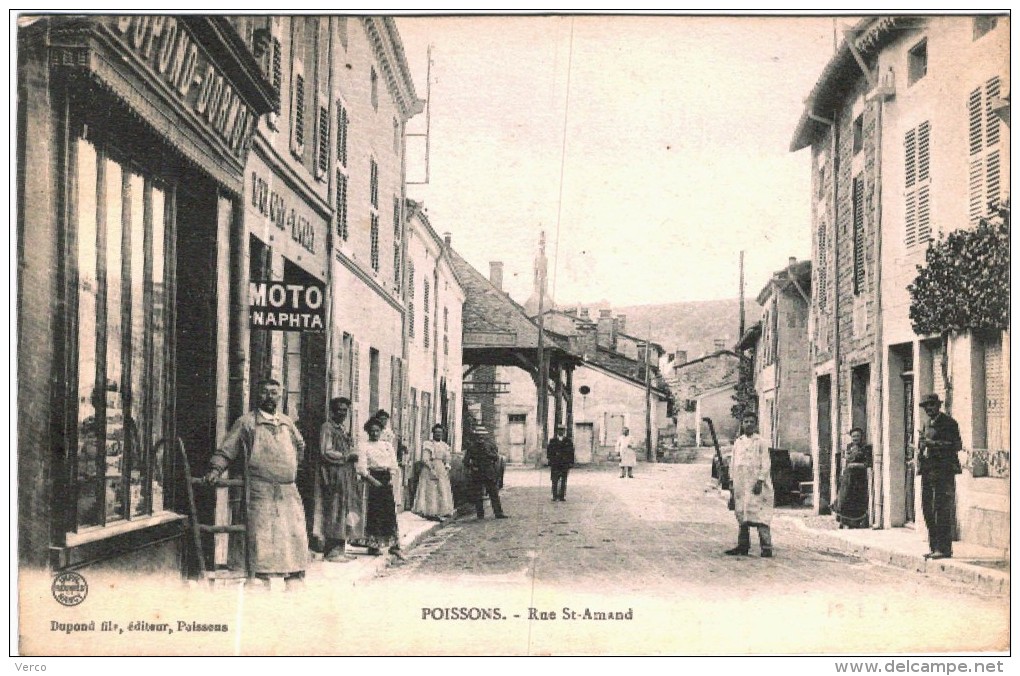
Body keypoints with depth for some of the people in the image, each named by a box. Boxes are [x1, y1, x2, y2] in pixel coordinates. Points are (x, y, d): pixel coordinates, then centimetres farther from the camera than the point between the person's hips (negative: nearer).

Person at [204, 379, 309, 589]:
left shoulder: (287, 423, 16)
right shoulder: (246, 422, 3)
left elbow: (300, 446, 34)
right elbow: (225, 451, 4)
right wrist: (215, 469, -10)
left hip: (289, 493, 5)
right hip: (261, 493, -5)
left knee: (295, 538, 1)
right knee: (263, 540, -7)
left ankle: (294, 583, 7)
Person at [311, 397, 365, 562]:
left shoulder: (343, 430, 20)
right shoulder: (327, 427, -6)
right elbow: (326, 452, -15)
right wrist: (347, 457, -14)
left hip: (346, 477, 9)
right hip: (333, 476, -9)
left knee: (345, 513, 7)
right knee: (334, 511, -9)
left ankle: (340, 549, 11)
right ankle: (332, 551, -7)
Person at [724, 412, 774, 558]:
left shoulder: (760, 442, -1)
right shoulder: (738, 442, 14)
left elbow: (766, 463, -5)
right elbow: (733, 462, 17)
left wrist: (760, 481, -13)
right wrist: (732, 481, 11)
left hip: (756, 484, -5)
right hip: (741, 485, 5)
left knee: (760, 515, -11)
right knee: (742, 515, 8)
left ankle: (766, 547, -11)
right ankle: (743, 546, 15)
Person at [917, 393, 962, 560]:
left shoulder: (949, 423, -4)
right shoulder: (928, 424, 20)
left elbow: (957, 446, -13)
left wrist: (934, 444, -18)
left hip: (943, 472, -8)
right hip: (928, 471, 8)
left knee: (942, 510, -9)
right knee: (927, 509, 8)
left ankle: (944, 548, -7)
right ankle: (934, 547, 14)